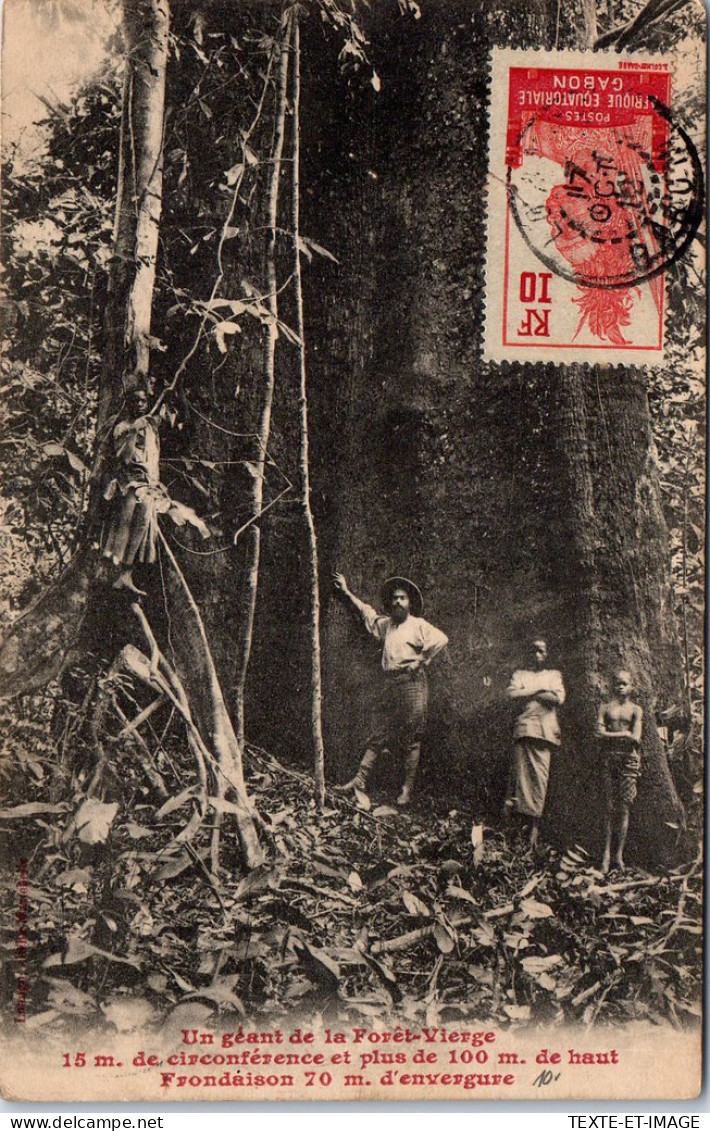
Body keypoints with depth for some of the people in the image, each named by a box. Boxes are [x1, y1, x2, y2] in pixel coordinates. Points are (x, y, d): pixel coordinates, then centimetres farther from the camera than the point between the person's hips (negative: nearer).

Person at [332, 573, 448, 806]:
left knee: (411, 739, -3)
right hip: (390, 684, 6)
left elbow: (441, 639, -15)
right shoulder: (386, 624, 17)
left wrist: (420, 660, -11)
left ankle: (407, 789, 1)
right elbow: (365, 611, 31)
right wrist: (346, 591, 35)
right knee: (378, 734, 5)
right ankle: (360, 779, 5)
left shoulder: (418, 625, -2)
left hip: (412, 684, -6)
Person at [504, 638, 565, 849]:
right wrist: (539, 690, -1)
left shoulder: (554, 676, 22)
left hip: (545, 730, 0)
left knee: (540, 777, -8)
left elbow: (559, 699, 3)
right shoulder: (520, 674, 21)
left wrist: (528, 694, 2)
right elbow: (511, 694, 1)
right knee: (521, 774, -12)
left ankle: (534, 825, -9)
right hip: (524, 728, 0)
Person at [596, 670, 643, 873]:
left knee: (624, 807, -3)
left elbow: (636, 737, -3)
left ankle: (619, 853, 2)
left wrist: (611, 734, -5)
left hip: (629, 758, 0)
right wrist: (623, 734, -8)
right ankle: (606, 853, 0)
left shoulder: (635, 709, 9)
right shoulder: (605, 707, 10)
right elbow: (599, 733, -2)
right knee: (610, 807, -2)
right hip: (609, 757, 0)